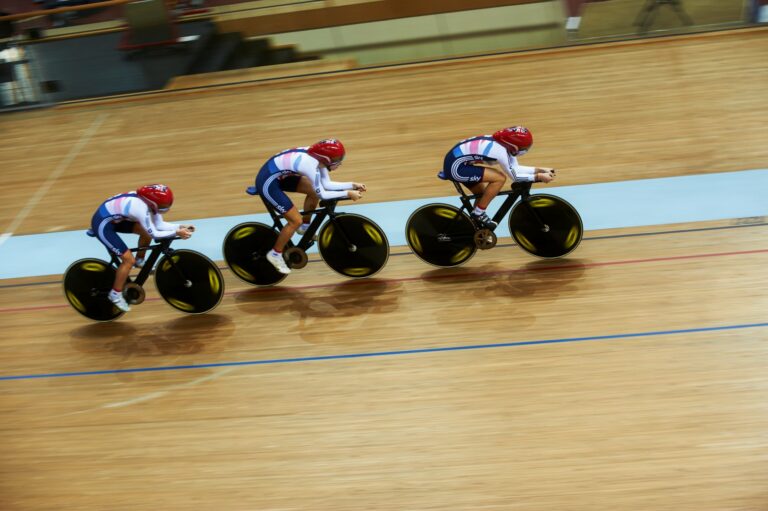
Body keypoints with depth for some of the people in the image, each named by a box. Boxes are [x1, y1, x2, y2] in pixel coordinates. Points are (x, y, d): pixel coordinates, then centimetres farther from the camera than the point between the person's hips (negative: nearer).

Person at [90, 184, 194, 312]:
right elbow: (154, 234, -23)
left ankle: (139, 261, 30)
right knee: (129, 259, -11)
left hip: (114, 218, 9)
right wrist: (176, 233, -22)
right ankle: (115, 294, 4)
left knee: (146, 230, 7)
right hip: (102, 224, -9)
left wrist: (180, 227, -9)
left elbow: (159, 225, 1)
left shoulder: (148, 200, -6)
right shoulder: (142, 208, -31)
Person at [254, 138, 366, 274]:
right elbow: (322, 194, -18)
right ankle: (275, 254, 11)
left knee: (314, 190, 12)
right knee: (296, 220, -7)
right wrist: (347, 193, -14)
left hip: (279, 176, 9)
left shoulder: (317, 156, -3)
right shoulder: (311, 165, -28)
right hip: (267, 183, -9)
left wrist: (352, 185, 0)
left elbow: (327, 184, 6)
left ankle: (305, 227, 31)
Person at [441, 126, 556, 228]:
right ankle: (478, 213, -3)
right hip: (456, 167, -10)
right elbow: (515, 176, -11)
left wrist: (538, 169, 9)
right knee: (500, 178, -13)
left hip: (455, 161, 10)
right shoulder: (500, 151, -21)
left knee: (483, 194, 17)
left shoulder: (501, 143, 4)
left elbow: (515, 169, 13)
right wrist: (538, 177, -6)